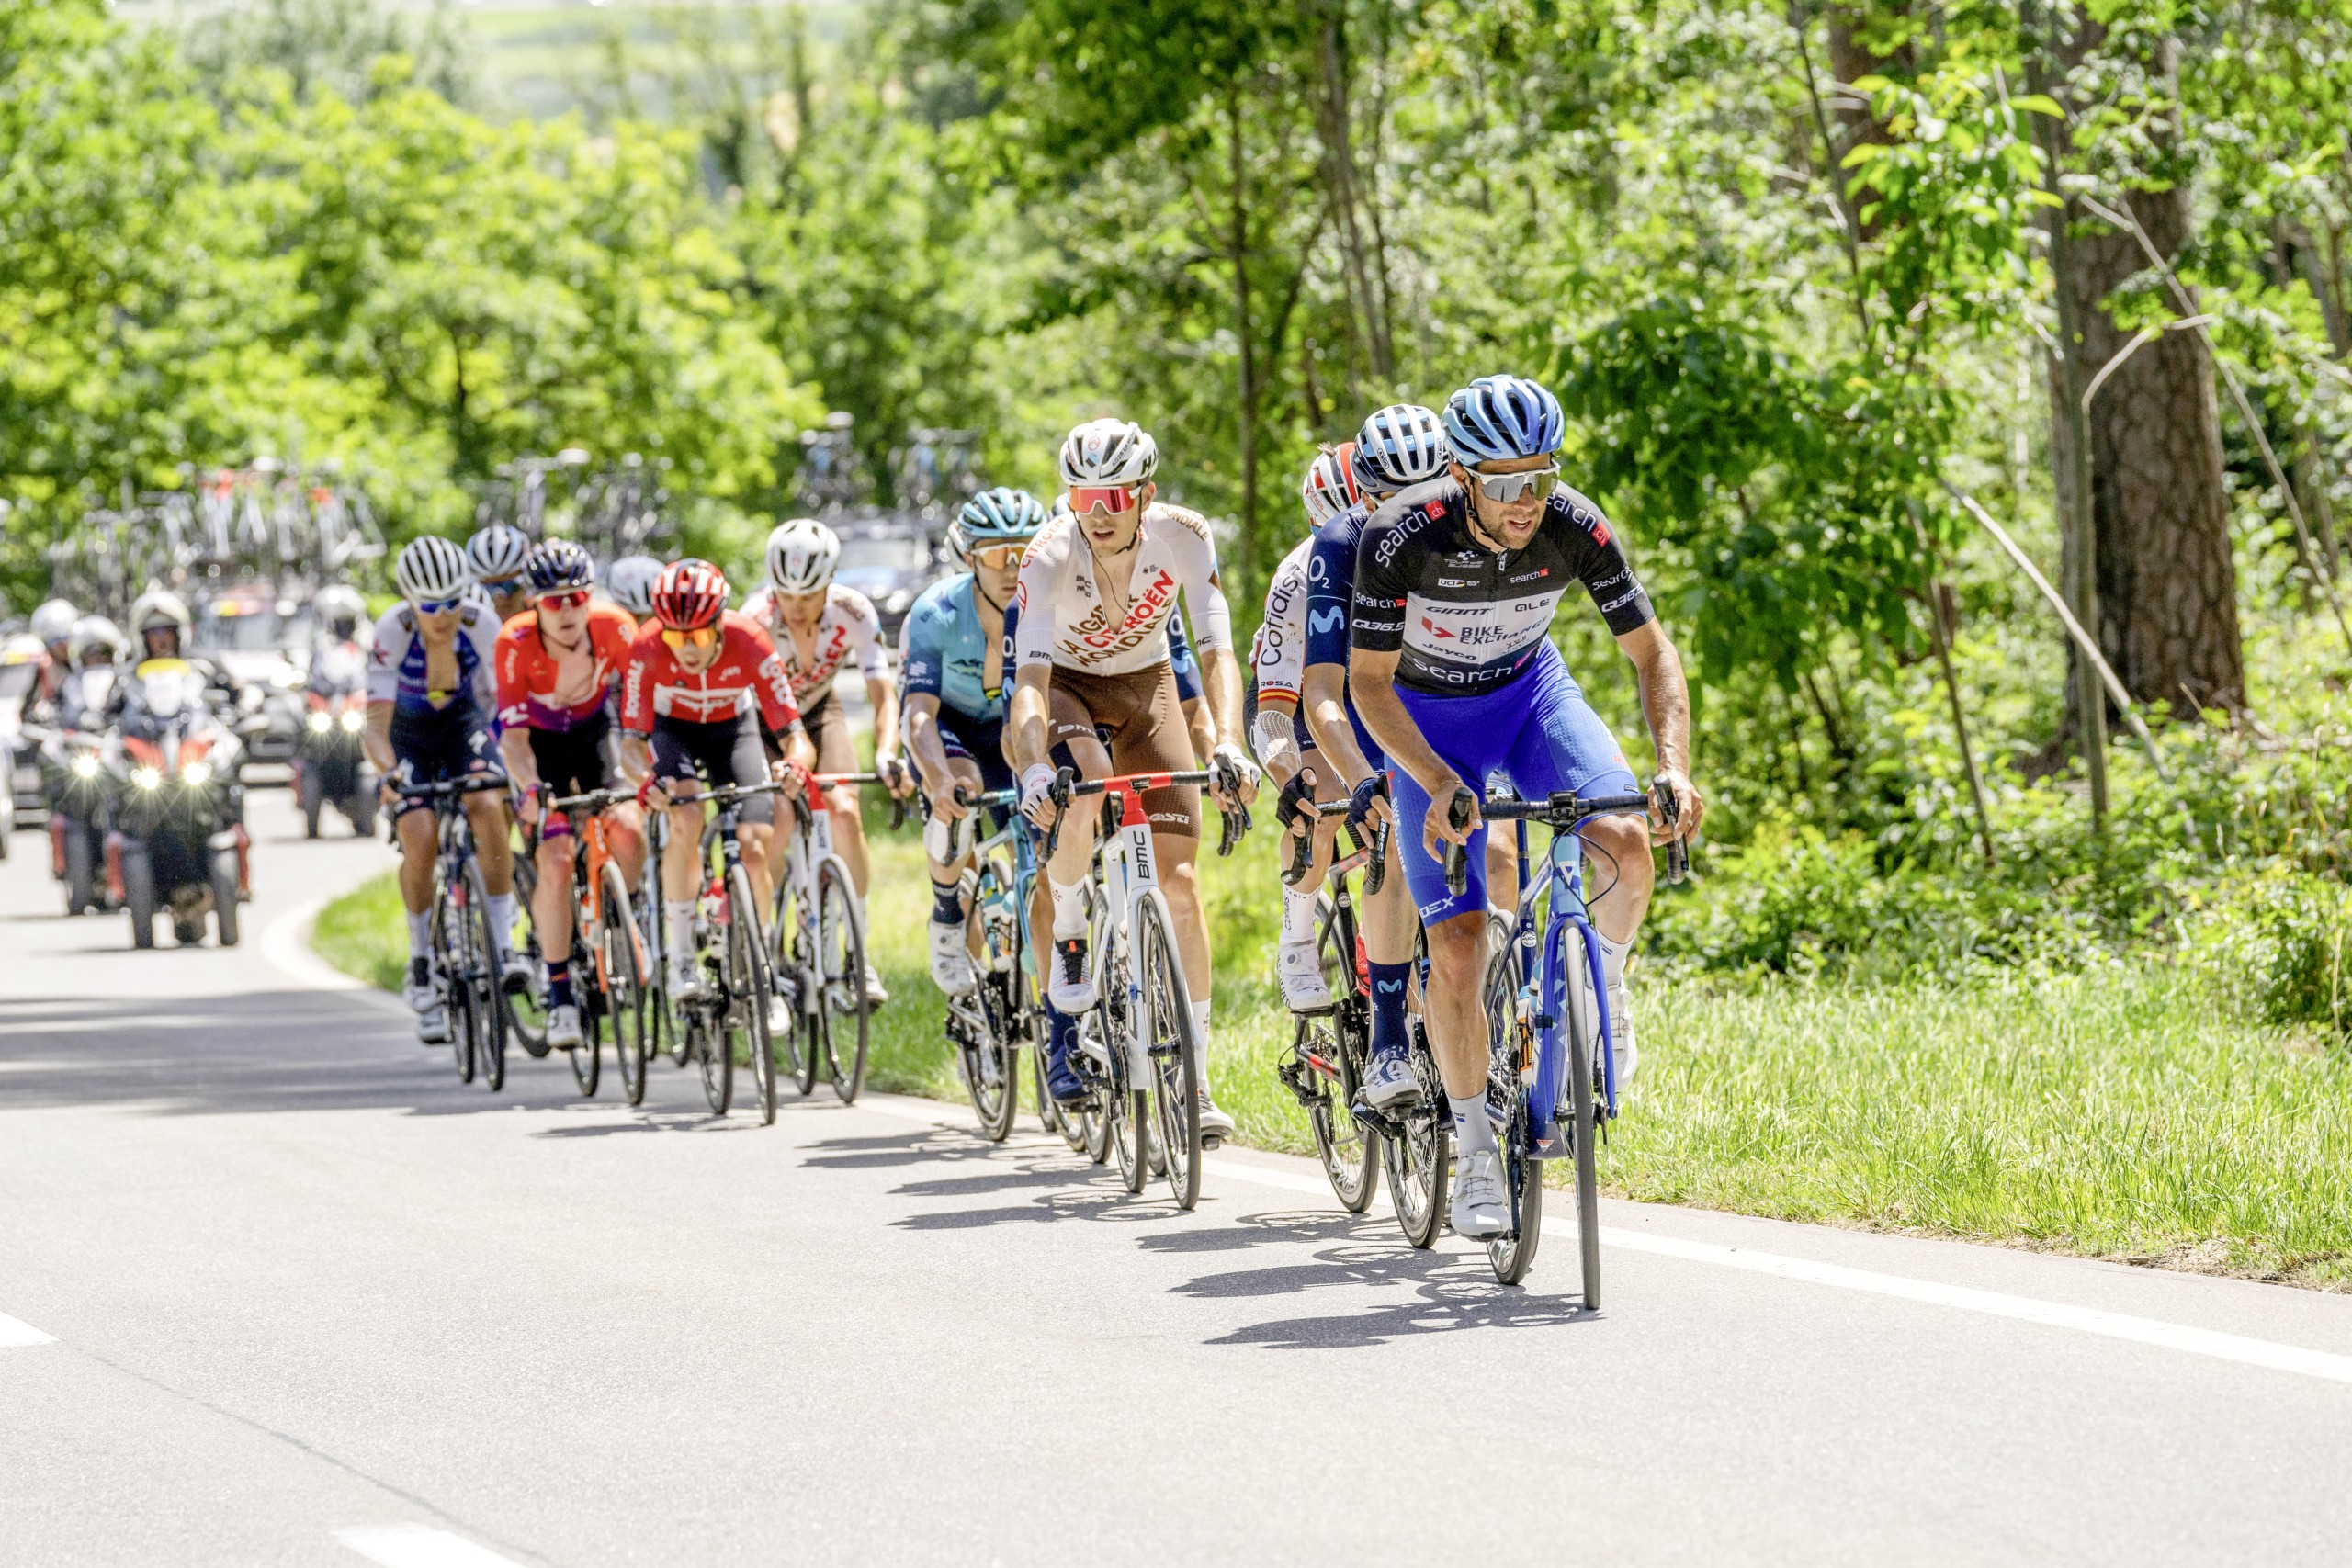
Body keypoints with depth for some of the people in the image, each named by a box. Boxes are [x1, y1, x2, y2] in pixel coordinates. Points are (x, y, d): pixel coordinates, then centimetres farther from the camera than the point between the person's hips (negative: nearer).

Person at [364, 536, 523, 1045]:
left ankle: (504, 945, -22)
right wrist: (388, 773, -52)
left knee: (489, 808, -28)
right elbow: (376, 722, -33)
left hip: (464, 723, 1)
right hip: (408, 734, -1)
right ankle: (421, 964, -1)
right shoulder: (393, 632, -29)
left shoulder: (481, 626, -23)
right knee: (419, 841, -21)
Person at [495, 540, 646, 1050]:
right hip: (540, 742, -2)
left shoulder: (614, 627, -26)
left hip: (594, 730, 2)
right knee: (555, 860, -17)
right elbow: (513, 731, -30)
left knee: (628, 830, -23)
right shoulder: (516, 643, -30)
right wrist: (531, 788, -47)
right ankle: (560, 997, -6)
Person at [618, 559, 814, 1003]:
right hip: (673, 728, -1)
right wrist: (644, 779, -53)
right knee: (685, 820, -29)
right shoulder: (647, 648, -34)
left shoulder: (748, 643, -34)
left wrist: (796, 763, -57)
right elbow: (631, 741, -30)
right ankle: (680, 957, -17)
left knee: (756, 849, -14)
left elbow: (796, 736, -33)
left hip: (733, 727, 1)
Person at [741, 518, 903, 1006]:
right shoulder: (757, 619, -33)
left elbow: (883, 694, -30)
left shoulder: (853, 613, -27)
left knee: (845, 812, -19)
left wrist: (886, 754, -49)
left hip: (817, 711, 2)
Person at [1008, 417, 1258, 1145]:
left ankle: (1192, 1078, -2)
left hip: (1146, 688, 2)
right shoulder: (1050, 557, -30)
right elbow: (1030, 676, -38)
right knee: (1082, 780, -38)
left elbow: (1217, 650, -30)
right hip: (1068, 687, -2)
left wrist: (1227, 746, -47)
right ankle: (1068, 940, -11)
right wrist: (1034, 767, -56)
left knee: (1178, 881, -8)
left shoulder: (1182, 537, -25)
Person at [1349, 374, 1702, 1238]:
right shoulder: (1401, 537, -31)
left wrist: (1673, 766, -32)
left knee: (1628, 848, -27)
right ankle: (1476, 1153, 3)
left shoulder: (1575, 528, -25)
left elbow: (1652, 653, -16)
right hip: (1427, 718, -2)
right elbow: (1368, 682, -23)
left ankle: (1601, 984, 4)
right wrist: (1439, 785, -37)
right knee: (1457, 949, -11)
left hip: (1529, 690, 2)